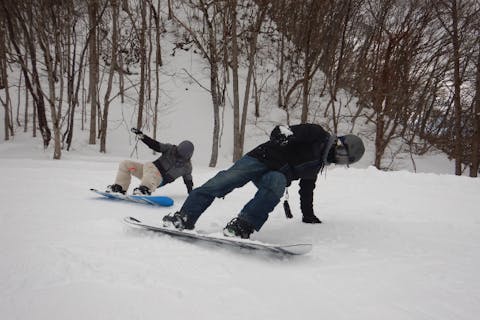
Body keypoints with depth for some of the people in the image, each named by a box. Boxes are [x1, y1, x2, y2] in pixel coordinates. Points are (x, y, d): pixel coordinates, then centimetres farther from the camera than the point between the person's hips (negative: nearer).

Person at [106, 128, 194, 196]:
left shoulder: (187, 167, -4)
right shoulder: (171, 149, 1)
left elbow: (188, 181, 10)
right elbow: (155, 145, 1)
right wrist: (141, 135, -10)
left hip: (158, 180, -5)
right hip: (149, 171, 6)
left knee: (149, 165, -38)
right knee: (125, 164, -6)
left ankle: (145, 190, -51)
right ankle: (119, 188, -5)